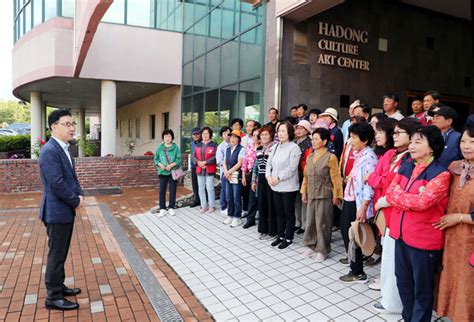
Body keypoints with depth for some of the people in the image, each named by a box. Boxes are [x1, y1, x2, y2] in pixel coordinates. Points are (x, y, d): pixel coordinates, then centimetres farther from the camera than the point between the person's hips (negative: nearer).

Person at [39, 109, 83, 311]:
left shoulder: (64, 149, 11)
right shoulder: (50, 151, -20)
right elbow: (57, 183, -25)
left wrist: (80, 195, 0)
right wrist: (75, 201, -13)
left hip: (66, 209, 9)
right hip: (57, 211, -9)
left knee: (62, 253, 19)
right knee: (56, 254, 2)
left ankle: (58, 286, 34)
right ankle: (53, 297, 15)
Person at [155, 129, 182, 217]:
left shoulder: (175, 147, -5)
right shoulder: (160, 147, 2)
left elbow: (179, 159, -7)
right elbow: (156, 158, 7)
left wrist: (171, 165, -19)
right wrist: (160, 164, -12)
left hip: (173, 172, -2)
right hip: (162, 172, 2)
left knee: (173, 190, 7)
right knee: (162, 191, 3)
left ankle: (171, 208, 21)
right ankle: (162, 209, 14)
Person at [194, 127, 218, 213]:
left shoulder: (214, 145, -3)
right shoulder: (198, 145, 15)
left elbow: (215, 157, -13)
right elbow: (194, 156, 10)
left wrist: (205, 162, -17)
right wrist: (198, 162, -10)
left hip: (210, 170, -6)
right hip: (199, 170, 6)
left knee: (210, 188, -4)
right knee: (201, 188, 9)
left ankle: (212, 206, 8)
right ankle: (204, 206, 19)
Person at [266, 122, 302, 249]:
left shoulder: (294, 147, -11)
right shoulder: (275, 147, 11)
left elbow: (291, 168, -18)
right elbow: (269, 163, 11)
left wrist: (278, 178, -17)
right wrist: (269, 176, -6)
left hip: (288, 186, -6)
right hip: (276, 186, 7)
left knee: (288, 213, 6)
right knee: (279, 212, 15)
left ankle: (288, 238, 19)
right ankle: (280, 236, 28)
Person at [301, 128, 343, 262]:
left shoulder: (330, 157, -10)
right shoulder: (310, 157, 9)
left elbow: (336, 178, -10)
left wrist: (336, 195, -11)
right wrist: (304, 192, 13)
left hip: (324, 196, -6)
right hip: (311, 195, 6)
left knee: (322, 223, 2)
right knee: (310, 221, 12)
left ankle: (322, 250, 17)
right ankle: (312, 246, 28)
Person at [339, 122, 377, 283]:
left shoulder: (369, 156, -16)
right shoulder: (358, 154, 12)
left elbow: (370, 184, -21)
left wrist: (363, 207, -24)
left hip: (358, 203, -9)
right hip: (349, 200, 9)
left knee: (353, 237, 2)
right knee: (346, 231, 18)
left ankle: (358, 273, 18)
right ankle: (353, 258, 37)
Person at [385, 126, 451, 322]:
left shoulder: (440, 174, -14)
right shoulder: (406, 167, 7)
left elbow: (422, 202, -24)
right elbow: (390, 192, 2)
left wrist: (397, 196, -9)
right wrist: (411, 200, -14)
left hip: (424, 238, -7)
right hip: (401, 233, 7)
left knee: (422, 287, 10)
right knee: (403, 281, 21)